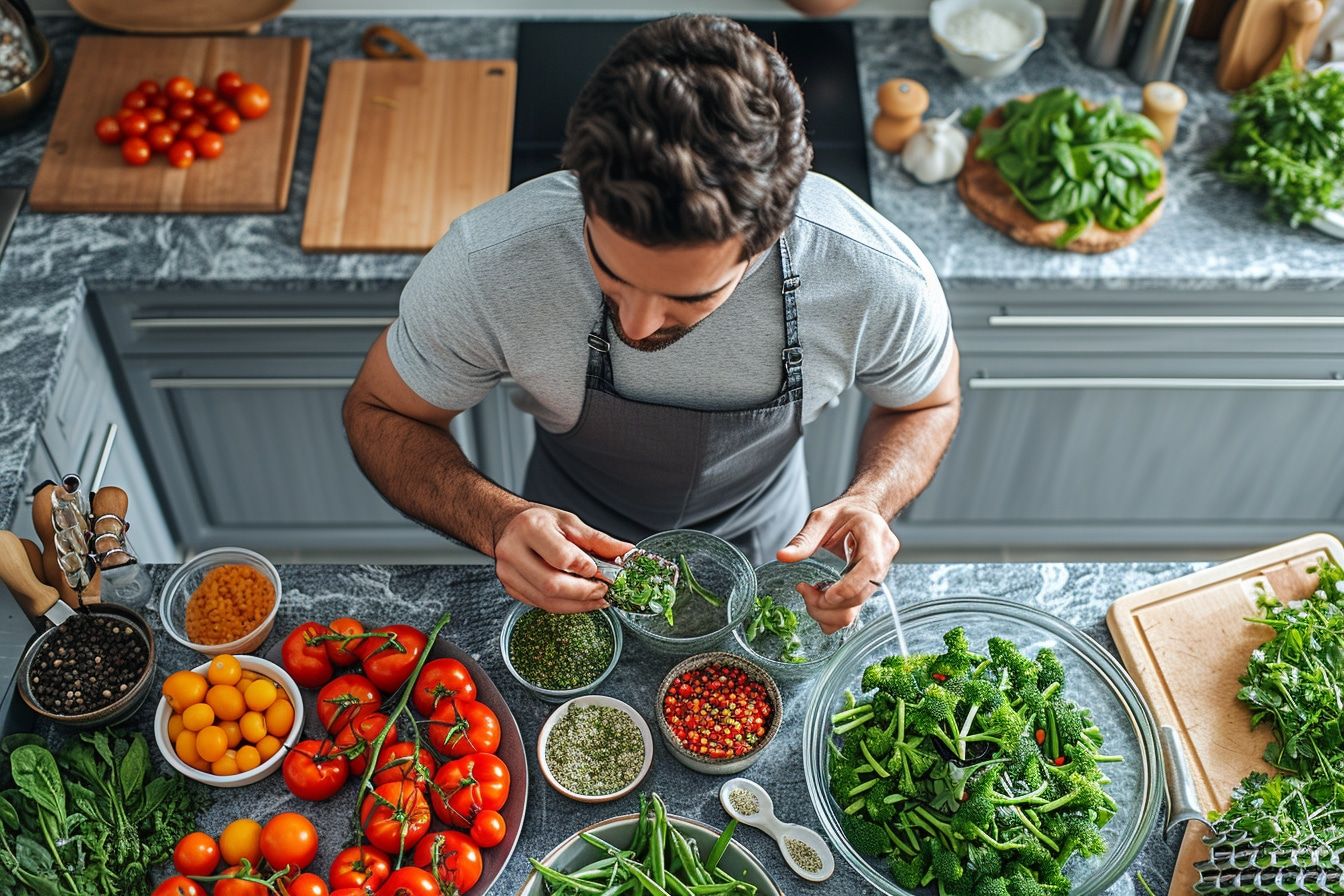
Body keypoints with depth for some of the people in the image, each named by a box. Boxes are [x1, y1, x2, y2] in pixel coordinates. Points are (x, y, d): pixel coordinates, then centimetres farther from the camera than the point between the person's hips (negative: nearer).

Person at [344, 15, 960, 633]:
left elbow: (927, 404, -13)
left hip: (758, 540, 1)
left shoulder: (882, 282, -37)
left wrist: (868, 502, -36)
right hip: (578, 542, -1)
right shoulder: (486, 265, -40)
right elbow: (379, 411, -21)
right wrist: (497, 522, -42)